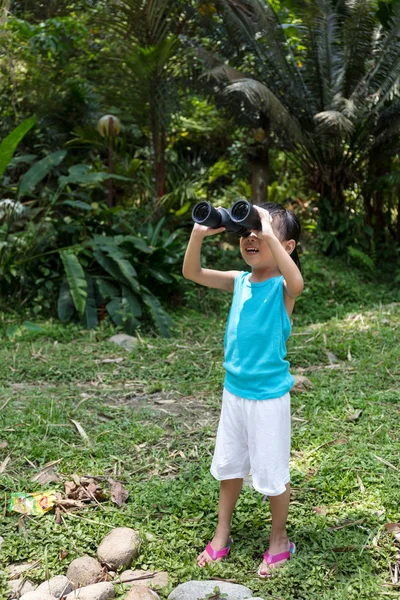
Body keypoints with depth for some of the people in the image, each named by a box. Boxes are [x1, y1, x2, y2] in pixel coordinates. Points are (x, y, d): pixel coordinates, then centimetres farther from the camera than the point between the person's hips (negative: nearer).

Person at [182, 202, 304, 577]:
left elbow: (297, 283, -41)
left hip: (269, 396, -6)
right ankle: (222, 536, 36)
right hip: (234, 391, 6)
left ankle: (279, 541, 31)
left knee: (271, 473, 9)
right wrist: (199, 233, -18)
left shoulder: (282, 287, -16)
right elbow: (192, 273, -3)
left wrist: (269, 235, -43)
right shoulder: (239, 281, 0)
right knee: (228, 465, 18)